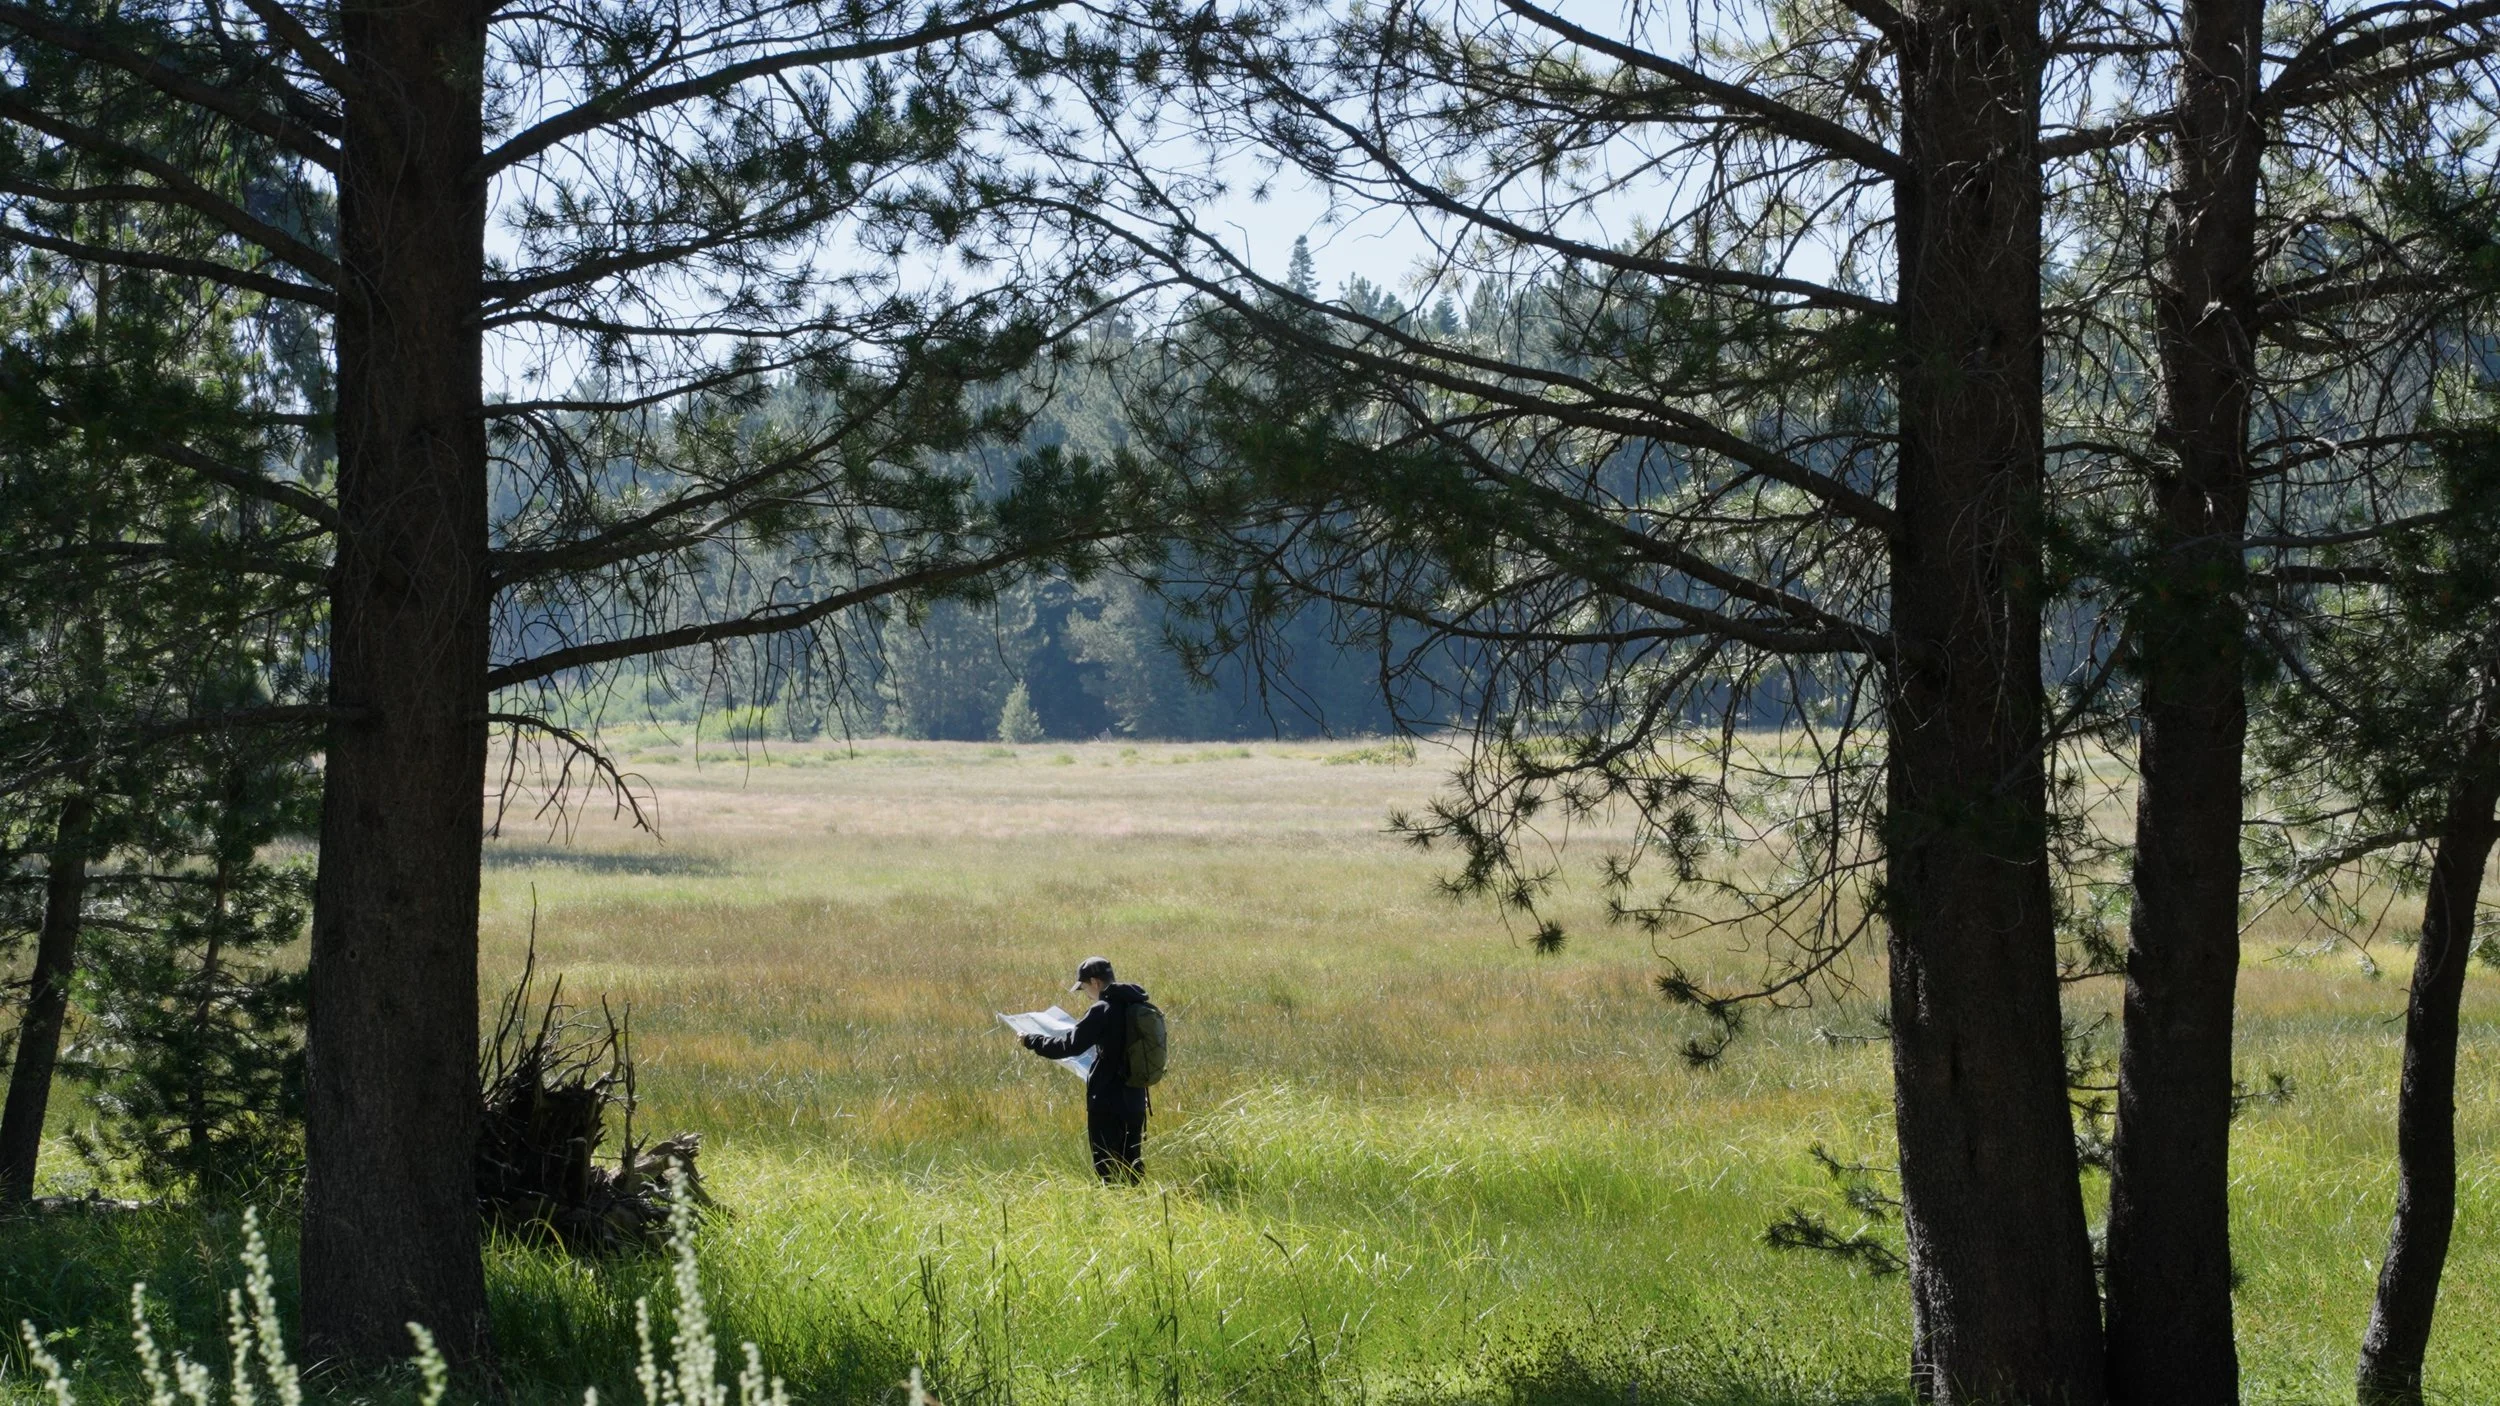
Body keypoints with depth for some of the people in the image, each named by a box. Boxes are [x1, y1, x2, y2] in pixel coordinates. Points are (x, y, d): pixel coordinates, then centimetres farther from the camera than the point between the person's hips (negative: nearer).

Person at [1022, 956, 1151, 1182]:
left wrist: (1031, 1041, -4)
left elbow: (1070, 1045, -16)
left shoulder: (1104, 1011, -16)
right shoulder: (1137, 1006, 7)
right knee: (1133, 1163, 14)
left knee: (1107, 1166, -2)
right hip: (1135, 1098, 8)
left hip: (1108, 1103, -8)